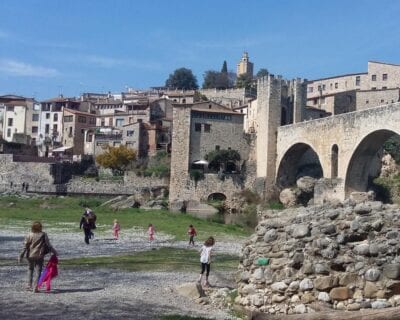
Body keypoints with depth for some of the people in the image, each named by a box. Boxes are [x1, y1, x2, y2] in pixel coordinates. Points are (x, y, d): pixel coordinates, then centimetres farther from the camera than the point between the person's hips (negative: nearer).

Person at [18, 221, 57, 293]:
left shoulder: (29, 236, -4)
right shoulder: (43, 235, -6)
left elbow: (25, 247, -4)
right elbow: (48, 245, -3)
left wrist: (21, 256, 1)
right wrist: (54, 251, 8)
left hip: (30, 255, 1)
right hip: (39, 256, -1)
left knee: (30, 269, 21)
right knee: (38, 271, 4)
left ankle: (29, 285, 20)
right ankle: (35, 287, -3)